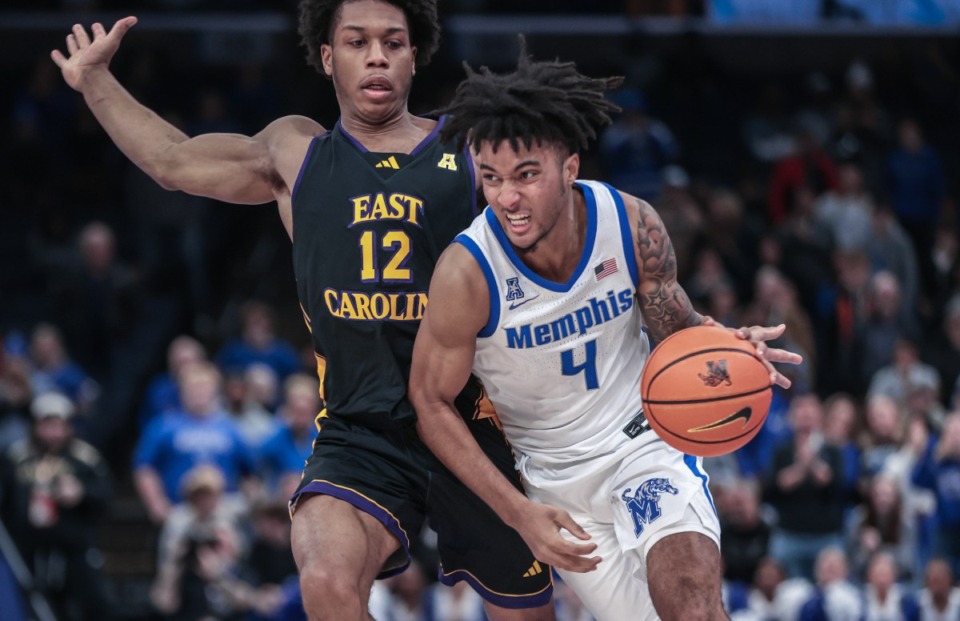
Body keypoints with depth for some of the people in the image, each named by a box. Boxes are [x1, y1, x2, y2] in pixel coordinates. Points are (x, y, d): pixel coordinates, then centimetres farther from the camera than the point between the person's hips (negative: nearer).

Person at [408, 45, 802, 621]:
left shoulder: (631, 223, -16)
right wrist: (520, 513, -17)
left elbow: (680, 332, -1)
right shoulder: (467, 273, -23)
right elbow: (432, 403, -12)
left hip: (645, 438, 0)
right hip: (553, 475, 0)